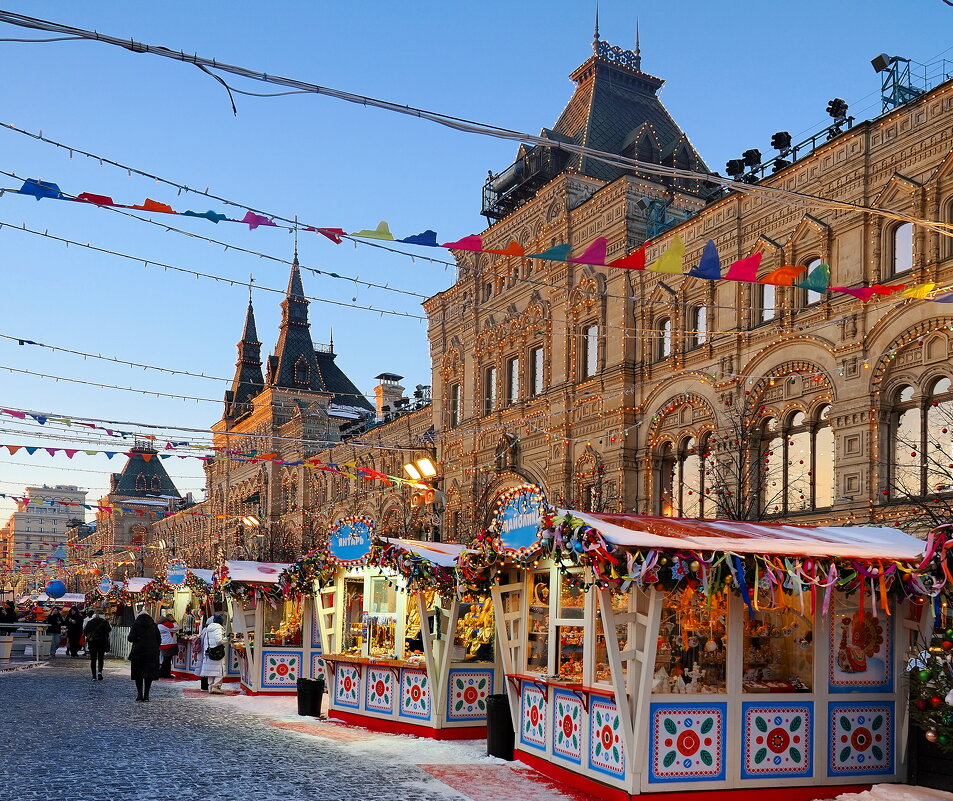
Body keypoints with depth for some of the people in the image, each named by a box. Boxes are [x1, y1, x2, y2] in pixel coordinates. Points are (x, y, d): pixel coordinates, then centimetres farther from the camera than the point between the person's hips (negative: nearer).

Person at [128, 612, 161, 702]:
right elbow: (159, 639, 4)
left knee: (138, 674, 8)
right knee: (150, 673, 6)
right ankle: (146, 694, 4)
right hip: (152, 653, 2)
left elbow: (131, 638, -10)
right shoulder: (154, 625, 6)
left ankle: (139, 693, 1)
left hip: (138, 652, -2)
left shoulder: (135, 625, -1)